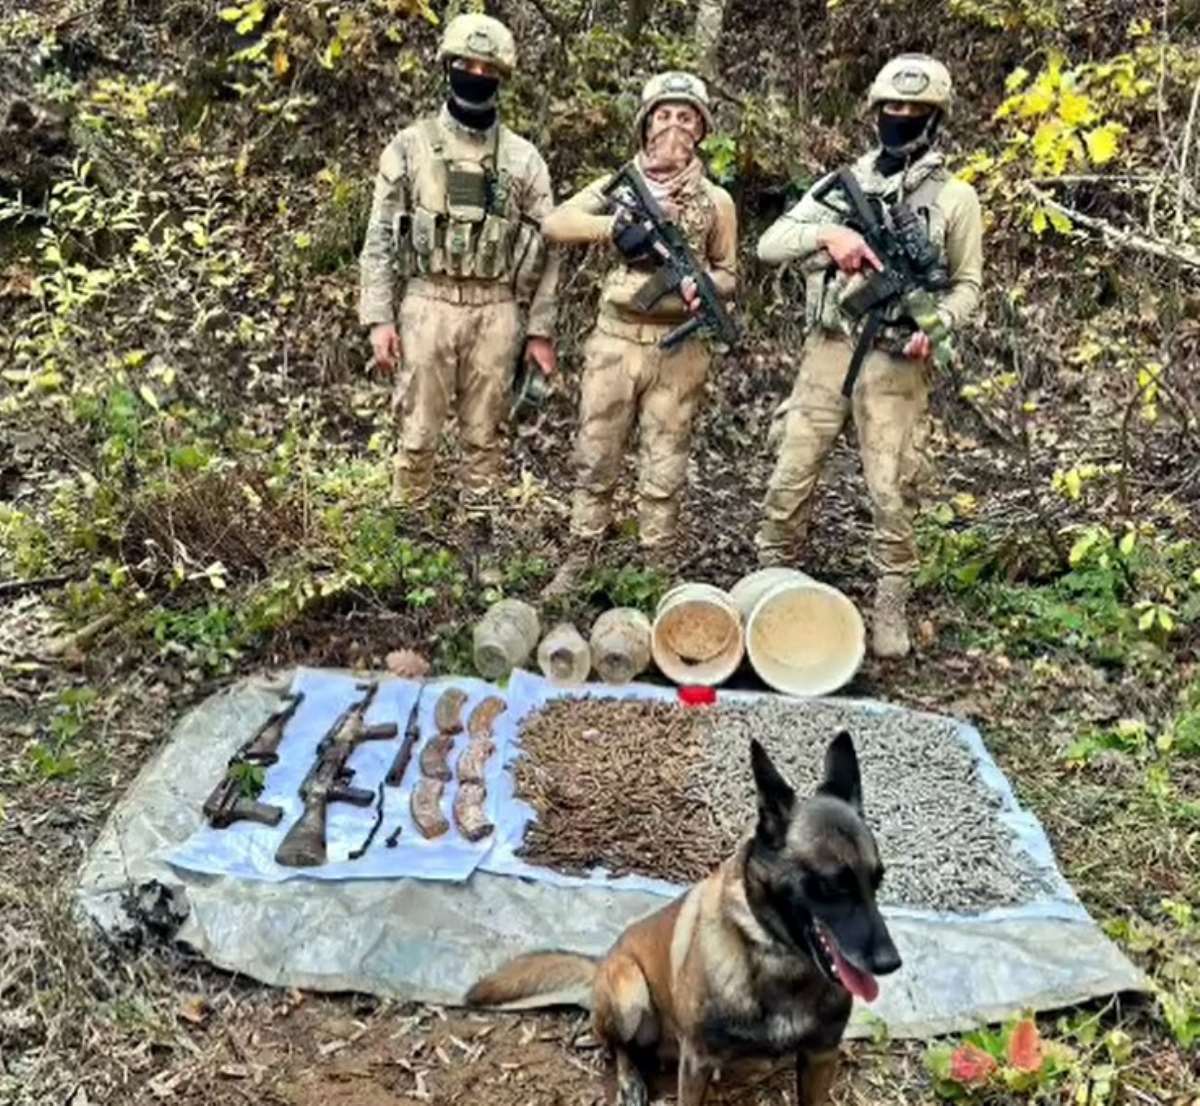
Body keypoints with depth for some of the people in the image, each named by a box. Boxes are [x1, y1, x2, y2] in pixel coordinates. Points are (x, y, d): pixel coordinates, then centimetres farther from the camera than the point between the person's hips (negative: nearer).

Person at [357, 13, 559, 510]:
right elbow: (380, 237, 2)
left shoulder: (523, 158, 7)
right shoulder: (410, 146, 3)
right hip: (428, 305, -1)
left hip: (496, 311, 1)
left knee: (484, 434, 8)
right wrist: (379, 317, -6)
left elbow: (545, 248, 7)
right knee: (418, 432, 3)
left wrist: (540, 330, 2)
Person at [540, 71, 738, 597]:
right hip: (614, 340, 1)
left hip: (679, 349, 0)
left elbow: (729, 275, 10)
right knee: (595, 460, 7)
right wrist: (613, 225, -19)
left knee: (664, 472, 5)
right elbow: (553, 224, -6)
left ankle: (657, 572, 16)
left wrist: (704, 285, -13)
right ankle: (577, 563, 19)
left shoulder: (716, 201, 5)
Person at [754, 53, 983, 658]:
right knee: (790, 478, 4)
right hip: (827, 351, 2)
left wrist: (934, 324, -14)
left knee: (892, 492, -1)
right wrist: (825, 233, -19)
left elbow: (966, 284, 7)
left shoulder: (955, 197, 4)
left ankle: (891, 607, 12)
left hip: (895, 363, -2)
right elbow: (769, 244, 1)